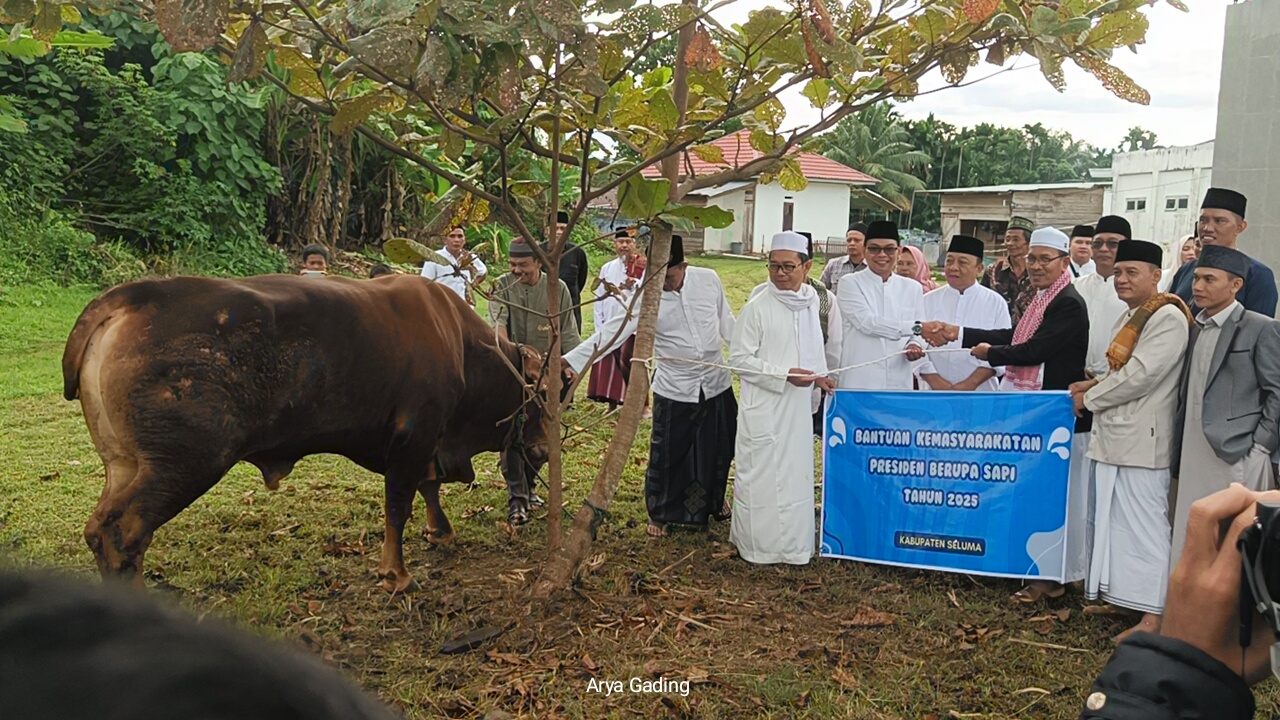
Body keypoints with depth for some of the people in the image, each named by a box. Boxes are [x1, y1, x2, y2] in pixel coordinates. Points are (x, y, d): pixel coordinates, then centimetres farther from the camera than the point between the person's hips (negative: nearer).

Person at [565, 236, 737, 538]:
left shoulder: (709, 280, -8)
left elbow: (727, 323, 6)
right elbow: (611, 332, -21)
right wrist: (570, 361, -31)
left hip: (717, 384, 3)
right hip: (673, 390, -2)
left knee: (717, 451, 18)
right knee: (666, 456, 7)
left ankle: (713, 501, 44)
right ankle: (661, 512, 31)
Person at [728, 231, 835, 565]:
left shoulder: (812, 303, 5)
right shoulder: (757, 307, -13)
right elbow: (739, 358, -12)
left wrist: (819, 377, 3)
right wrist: (784, 375, -19)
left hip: (800, 406, 6)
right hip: (765, 406, -6)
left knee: (797, 473, 13)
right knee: (762, 476, 1)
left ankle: (793, 543, 26)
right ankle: (759, 545, 14)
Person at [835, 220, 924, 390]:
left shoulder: (913, 288, 12)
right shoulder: (850, 284, 0)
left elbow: (919, 333, 11)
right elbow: (867, 322, -14)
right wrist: (916, 327, -23)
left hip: (899, 383, 3)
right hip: (858, 382, -3)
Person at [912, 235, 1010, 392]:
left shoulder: (996, 303, 2)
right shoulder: (928, 301, 4)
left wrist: (971, 383, -14)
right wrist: (936, 381, -13)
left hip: (980, 391, -1)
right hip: (934, 391, 1)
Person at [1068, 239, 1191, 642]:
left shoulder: (1168, 318, -14)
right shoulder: (1131, 317, 16)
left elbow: (1141, 375, -20)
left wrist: (1090, 398, -8)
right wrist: (1097, 385, 7)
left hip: (1141, 441, -10)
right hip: (1114, 436, 10)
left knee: (1141, 525, -6)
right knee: (1112, 521, 15)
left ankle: (1152, 617, 0)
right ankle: (1119, 596, 27)